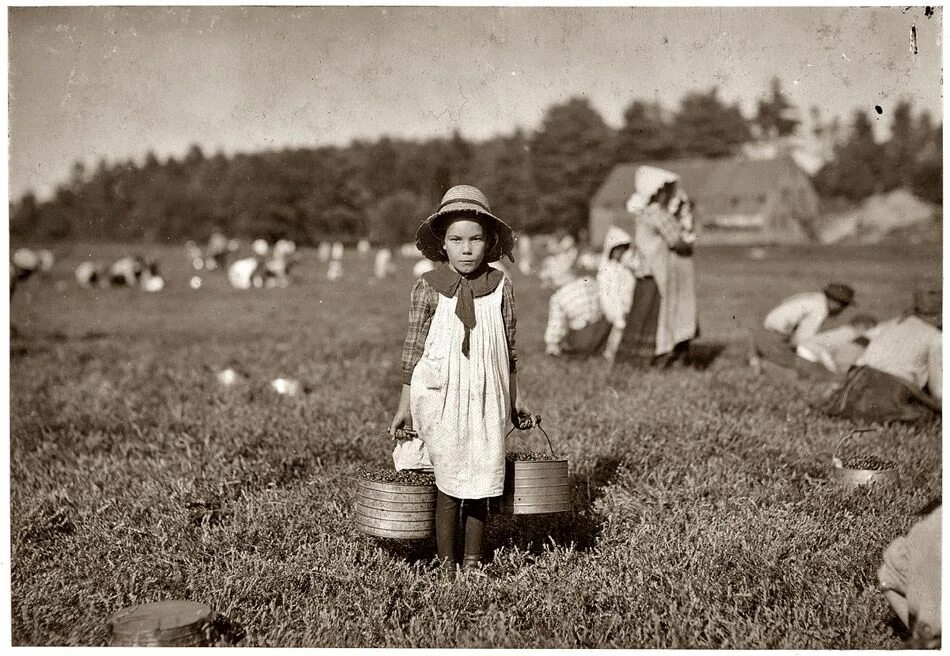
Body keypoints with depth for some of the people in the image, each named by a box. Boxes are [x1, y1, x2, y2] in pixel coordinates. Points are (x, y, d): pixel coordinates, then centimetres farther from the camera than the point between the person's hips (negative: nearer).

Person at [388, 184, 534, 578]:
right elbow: (414, 349, 1)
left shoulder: (500, 287, 2)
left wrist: (515, 399, 13)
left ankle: (473, 563, 21)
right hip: (440, 398, -2)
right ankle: (446, 566, 14)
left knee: (480, 483, 7)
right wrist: (404, 406, 1)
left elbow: (509, 349, 10)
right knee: (449, 485, 0)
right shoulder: (427, 288, -4)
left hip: (485, 398, 2)